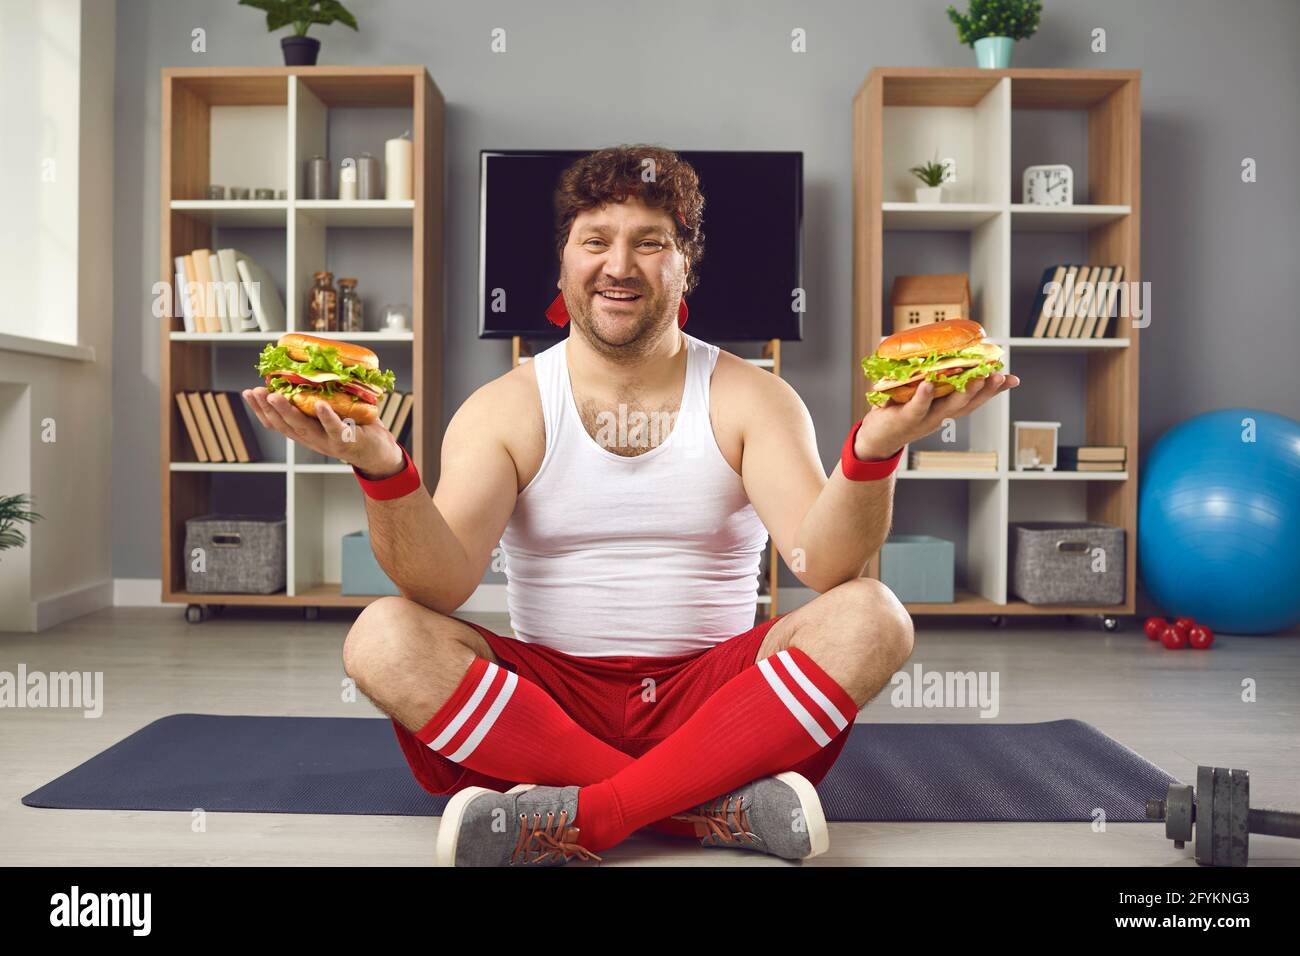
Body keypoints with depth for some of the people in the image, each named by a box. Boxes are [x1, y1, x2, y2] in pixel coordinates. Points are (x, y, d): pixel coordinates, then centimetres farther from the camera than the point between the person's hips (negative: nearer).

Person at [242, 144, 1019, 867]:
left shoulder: (751, 399, 3)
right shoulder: (503, 409, 3)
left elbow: (824, 562, -13)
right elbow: (442, 584, -12)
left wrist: (874, 448, -32)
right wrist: (382, 467, -30)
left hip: (712, 697, 0)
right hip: (546, 696, 1)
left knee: (870, 617, -24)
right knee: (384, 637, -24)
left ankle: (580, 818, -29)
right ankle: (718, 810, -28)